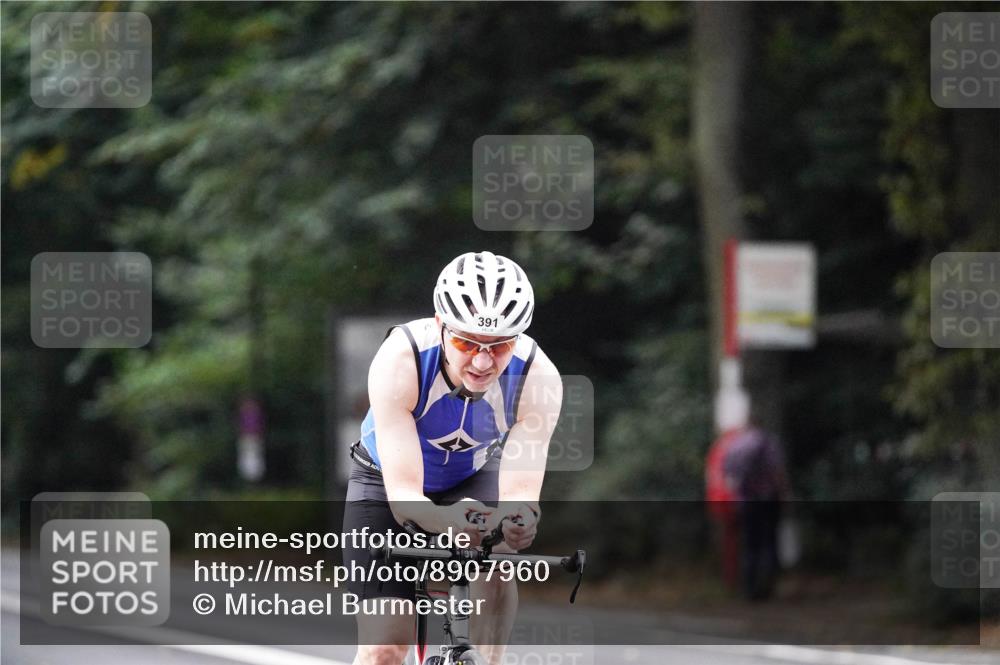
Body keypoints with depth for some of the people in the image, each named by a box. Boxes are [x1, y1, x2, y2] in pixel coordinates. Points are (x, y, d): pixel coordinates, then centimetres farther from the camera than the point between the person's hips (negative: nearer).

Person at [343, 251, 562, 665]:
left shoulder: (539, 378, -32)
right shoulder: (400, 361, -37)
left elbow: (520, 493, -34)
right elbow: (403, 496, -39)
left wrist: (518, 519, -59)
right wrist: (447, 519, -61)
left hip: (473, 476, 1)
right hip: (388, 480, -1)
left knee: (497, 553, -32)